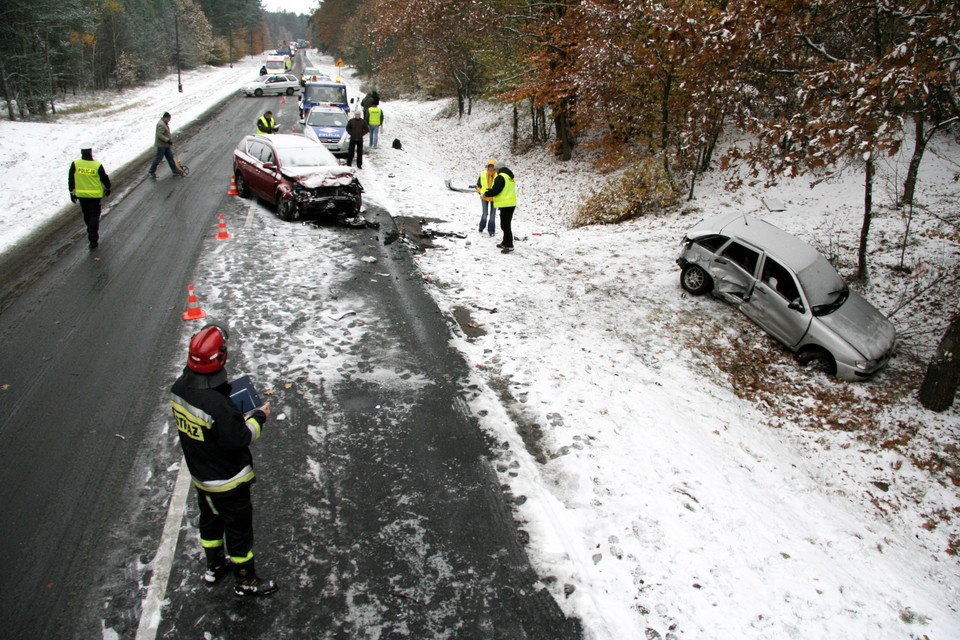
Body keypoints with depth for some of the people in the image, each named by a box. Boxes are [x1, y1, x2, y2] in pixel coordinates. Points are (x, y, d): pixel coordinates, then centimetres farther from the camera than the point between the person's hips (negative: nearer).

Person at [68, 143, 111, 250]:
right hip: (95, 195, -3)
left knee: (86, 214, 22)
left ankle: (91, 231, 42)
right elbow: (105, 178, -2)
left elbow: (70, 179, 0)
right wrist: (107, 188, 17)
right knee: (94, 215, 0)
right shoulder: (97, 165, -14)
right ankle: (93, 239, -9)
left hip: (81, 194, 3)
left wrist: (72, 192, 11)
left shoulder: (75, 164, -7)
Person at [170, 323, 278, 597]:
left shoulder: (179, 388, -13)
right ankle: (246, 581, 33)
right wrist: (258, 418, -15)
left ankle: (214, 565, 51)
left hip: (200, 476, 8)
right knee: (238, 529, 13)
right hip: (227, 482, -7)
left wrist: (234, 413, -2)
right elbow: (238, 441, -28)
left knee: (210, 519, 29)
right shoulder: (219, 405, -38)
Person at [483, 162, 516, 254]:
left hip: (505, 205, -10)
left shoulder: (501, 177, -13)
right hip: (511, 204, 10)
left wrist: (486, 194, -2)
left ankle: (509, 246, -9)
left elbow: (495, 190, -19)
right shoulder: (510, 177, 18)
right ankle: (505, 243, 29)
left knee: (505, 225, -8)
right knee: (506, 224, 18)